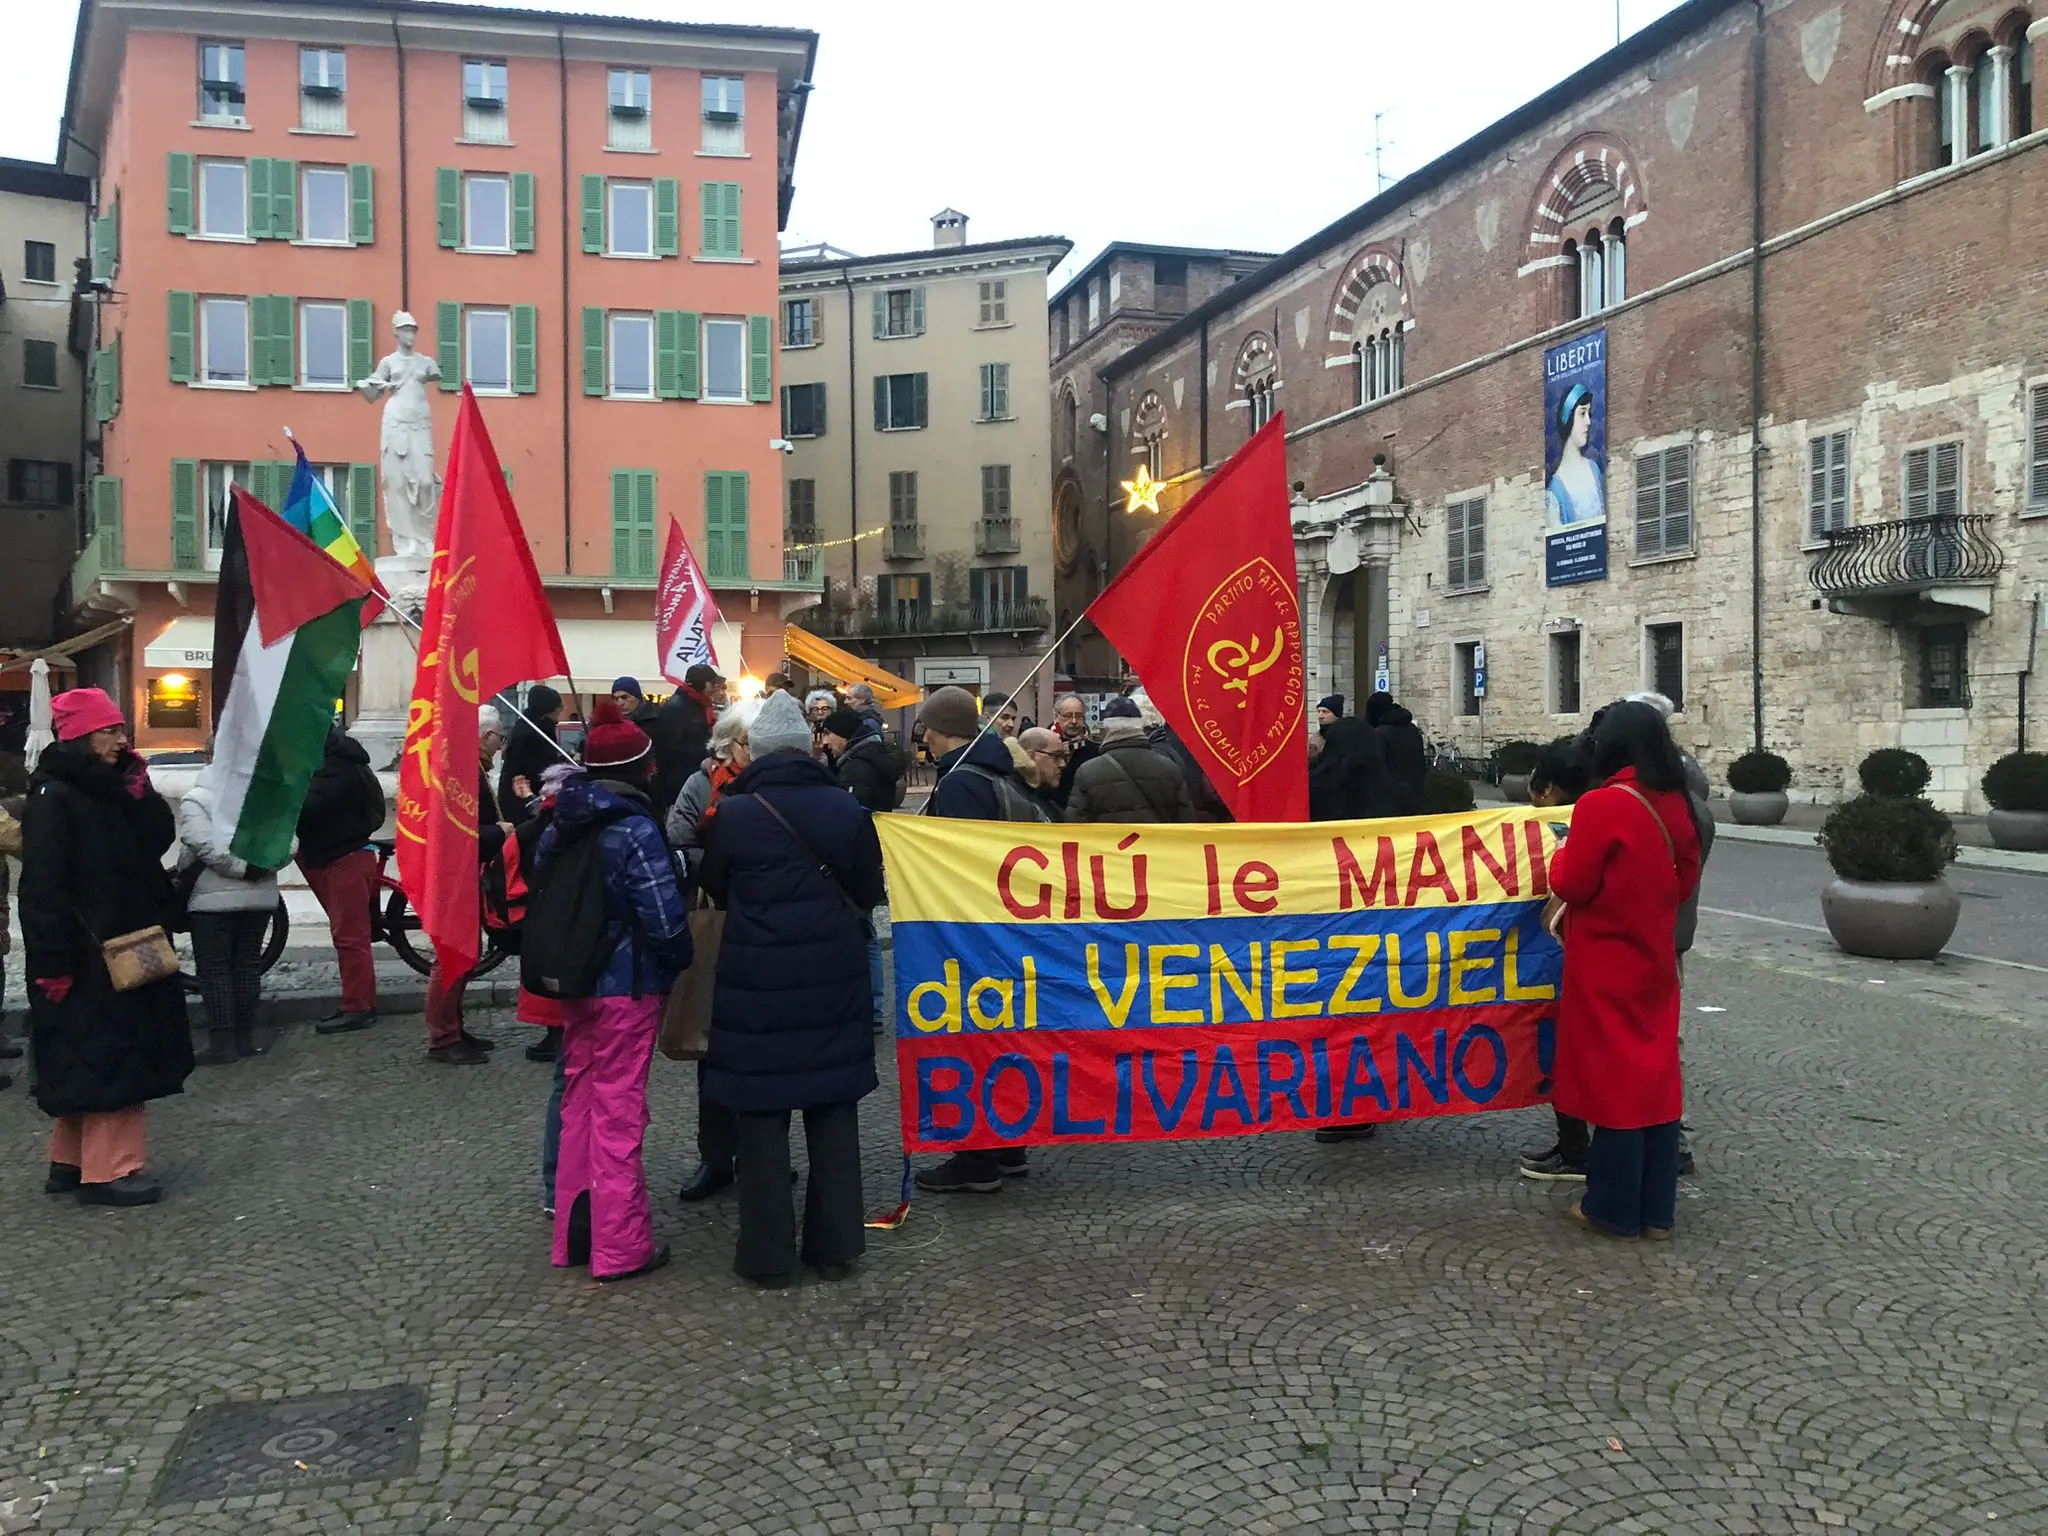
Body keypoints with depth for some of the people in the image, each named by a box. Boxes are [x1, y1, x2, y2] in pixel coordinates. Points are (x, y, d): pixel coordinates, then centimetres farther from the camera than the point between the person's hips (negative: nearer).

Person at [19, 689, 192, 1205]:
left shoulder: (112, 791, 12)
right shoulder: (52, 799, -14)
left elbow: (161, 839, 7)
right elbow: (42, 887, -19)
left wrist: (139, 789, -7)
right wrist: (53, 963, -23)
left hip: (124, 946, 9)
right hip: (85, 958, -9)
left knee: (87, 1061, 15)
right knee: (107, 1058, -7)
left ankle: (70, 1161, 24)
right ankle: (108, 1171, -1)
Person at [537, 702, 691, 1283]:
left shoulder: (560, 826, 5)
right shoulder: (636, 830, -18)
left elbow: (541, 893, 8)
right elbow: (664, 920, -20)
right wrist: (680, 961, -2)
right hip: (628, 987, -7)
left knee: (579, 1104, 17)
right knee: (619, 1113, 1)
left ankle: (574, 1232, 27)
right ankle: (620, 1246, 10)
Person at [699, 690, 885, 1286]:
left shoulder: (733, 813, -11)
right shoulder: (846, 808, -4)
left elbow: (715, 888, 5)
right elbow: (869, 891, 6)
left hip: (758, 980, -3)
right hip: (835, 977, 3)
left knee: (762, 1115, 7)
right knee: (834, 1110, 12)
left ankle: (768, 1254, 13)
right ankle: (835, 1246, 20)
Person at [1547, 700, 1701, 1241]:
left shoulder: (1601, 805, -19)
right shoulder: (1676, 806, 2)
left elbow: (1571, 884, -15)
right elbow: (1685, 879, 12)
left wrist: (1561, 855, 3)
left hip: (1605, 965, -6)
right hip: (1654, 958, 6)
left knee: (1611, 1077, 3)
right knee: (1654, 1074, 12)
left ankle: (1614, 1209, 13)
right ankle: (1657, 1210, 19)